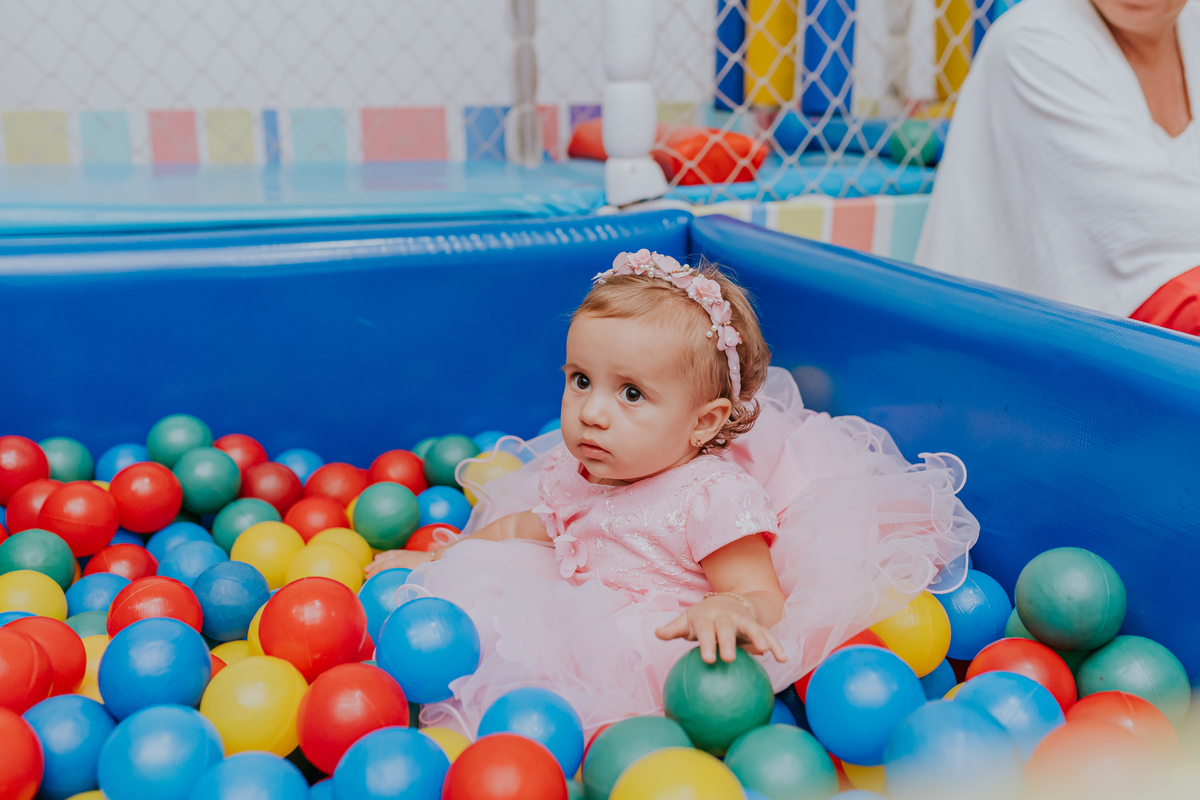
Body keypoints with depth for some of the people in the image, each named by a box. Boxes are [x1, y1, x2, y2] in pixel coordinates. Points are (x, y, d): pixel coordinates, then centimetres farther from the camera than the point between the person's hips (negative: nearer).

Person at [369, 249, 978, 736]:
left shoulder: (715, 497, -14)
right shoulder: (572, 474, 12)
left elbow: (766, 600, -17)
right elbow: (516, 530, 31)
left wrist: (731, 610, -42)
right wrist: (433, 561, 26)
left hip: (652, 659, -9)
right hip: (569, 632, 9)